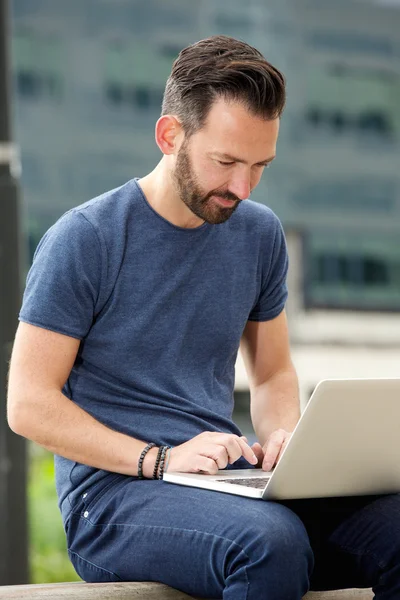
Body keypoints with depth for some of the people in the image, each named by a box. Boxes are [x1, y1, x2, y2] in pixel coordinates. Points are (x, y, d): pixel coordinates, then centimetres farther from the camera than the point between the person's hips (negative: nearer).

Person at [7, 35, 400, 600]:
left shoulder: (259, 233, 10)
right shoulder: (83, 240, -7)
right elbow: (29, 405, -9)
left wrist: (283, 438, -1)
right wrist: (160, 460, -20)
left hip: (226, 478, 5)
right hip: (111, 493, -5)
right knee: (271, 541, -36)